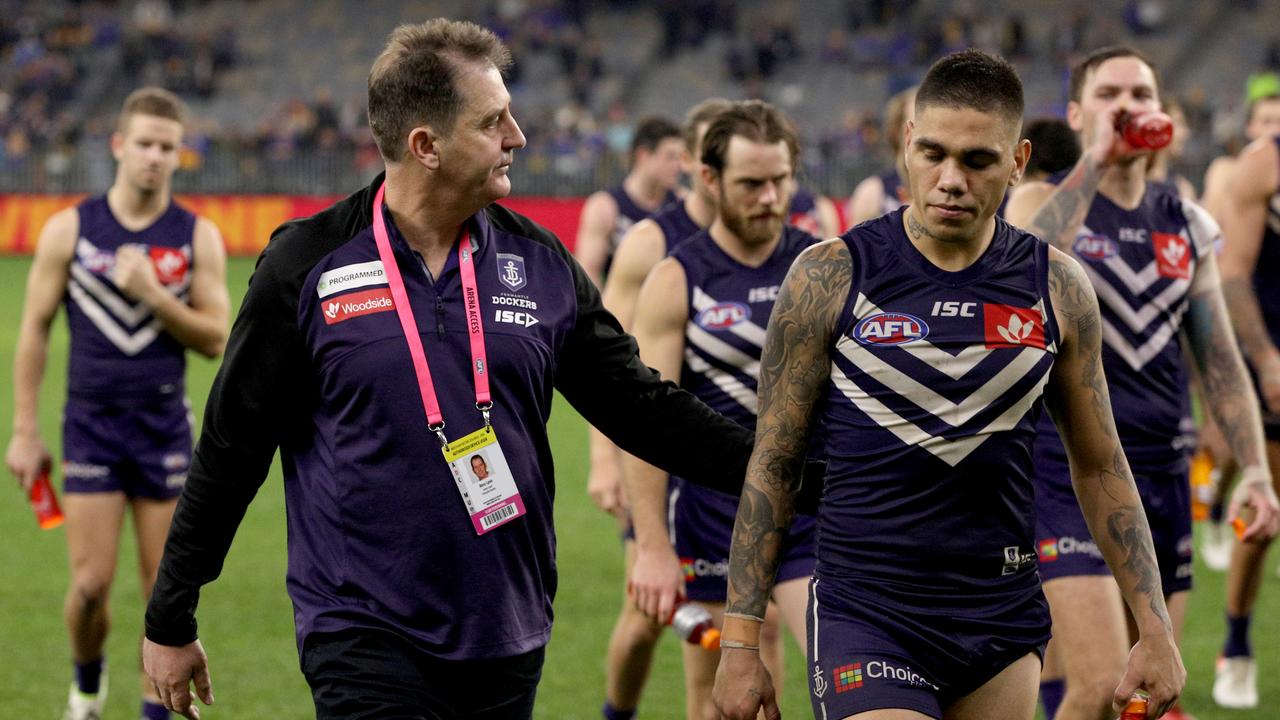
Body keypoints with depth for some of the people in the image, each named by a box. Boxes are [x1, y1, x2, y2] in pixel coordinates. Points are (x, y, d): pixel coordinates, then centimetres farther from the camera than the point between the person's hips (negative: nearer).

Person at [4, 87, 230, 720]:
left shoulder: (198, 237, 0)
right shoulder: (70, 229, -1)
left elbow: (215, 340, -3)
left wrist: (152, 294, -18)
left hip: (164, 428, 1)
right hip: (91, 424, -1)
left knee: (165, 588, 2)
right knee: (91, 584, -5)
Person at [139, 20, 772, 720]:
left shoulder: (538, 262, 6)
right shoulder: (305, 264, -5)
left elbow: (641, 406, 11)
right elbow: (230, 451, 0)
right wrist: (170, 623, 2)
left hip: (508, 643, 4)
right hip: (363, 638, -4)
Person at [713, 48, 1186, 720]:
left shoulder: (1056, 287, 3)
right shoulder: (829, 277, -4)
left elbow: (1099, 467, 12)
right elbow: (772, 467, 0)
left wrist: (1155, 629, 8)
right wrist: (740, 643, -4)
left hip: (1003, 623, 3)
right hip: (864, 612, -3)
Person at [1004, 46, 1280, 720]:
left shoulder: (1187, 225, 12)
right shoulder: (1044, 202, -2)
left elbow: (1220, 359, 15)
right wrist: (1094, 161, -23)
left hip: (1162, 478, 6)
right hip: (1066, 473, -6)